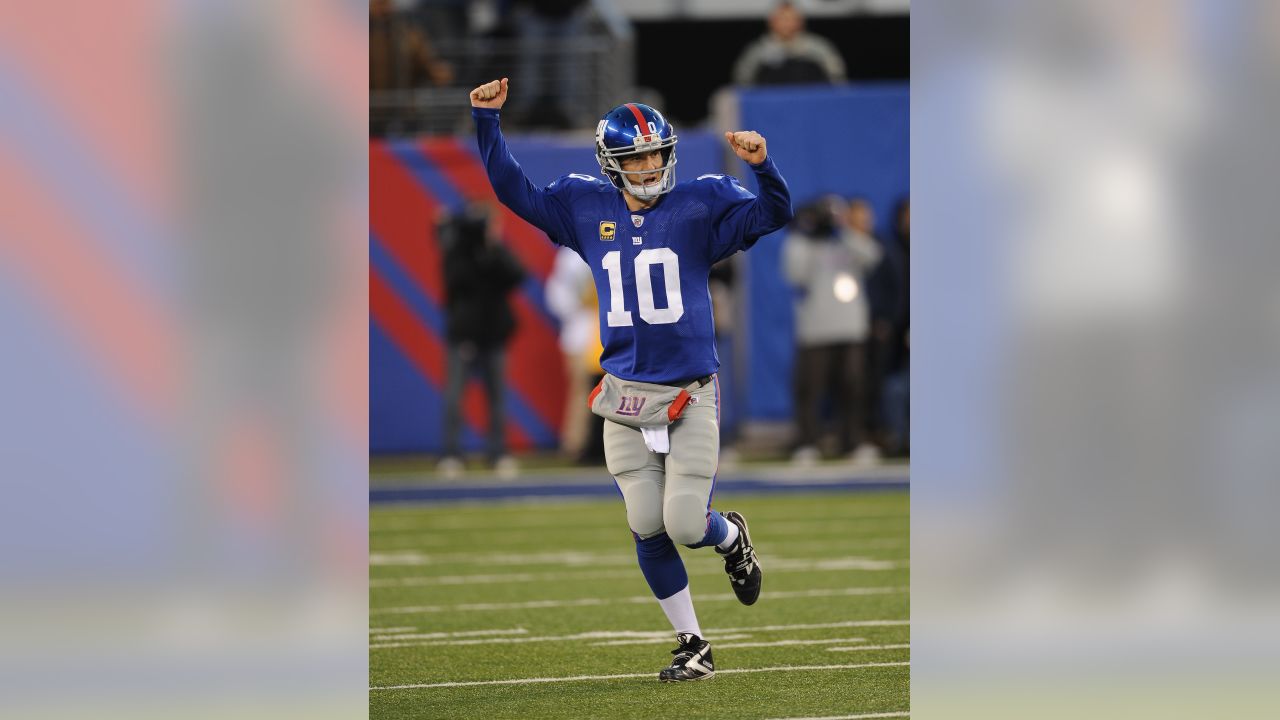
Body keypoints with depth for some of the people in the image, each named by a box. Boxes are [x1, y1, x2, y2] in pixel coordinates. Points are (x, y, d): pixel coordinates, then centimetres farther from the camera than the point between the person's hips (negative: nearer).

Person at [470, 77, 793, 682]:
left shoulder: (699, 206, -2)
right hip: (627, 393, 3)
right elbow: (516, 194, 14)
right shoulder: (585, 208, 6)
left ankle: (729, 535, 30)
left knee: (685, 525, -8)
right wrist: (487, 122, 5)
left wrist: (761, 165, -27)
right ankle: (692, 647, 14)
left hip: (691, 392, -3)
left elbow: (772, 215, -9)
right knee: (648, 530, 0)